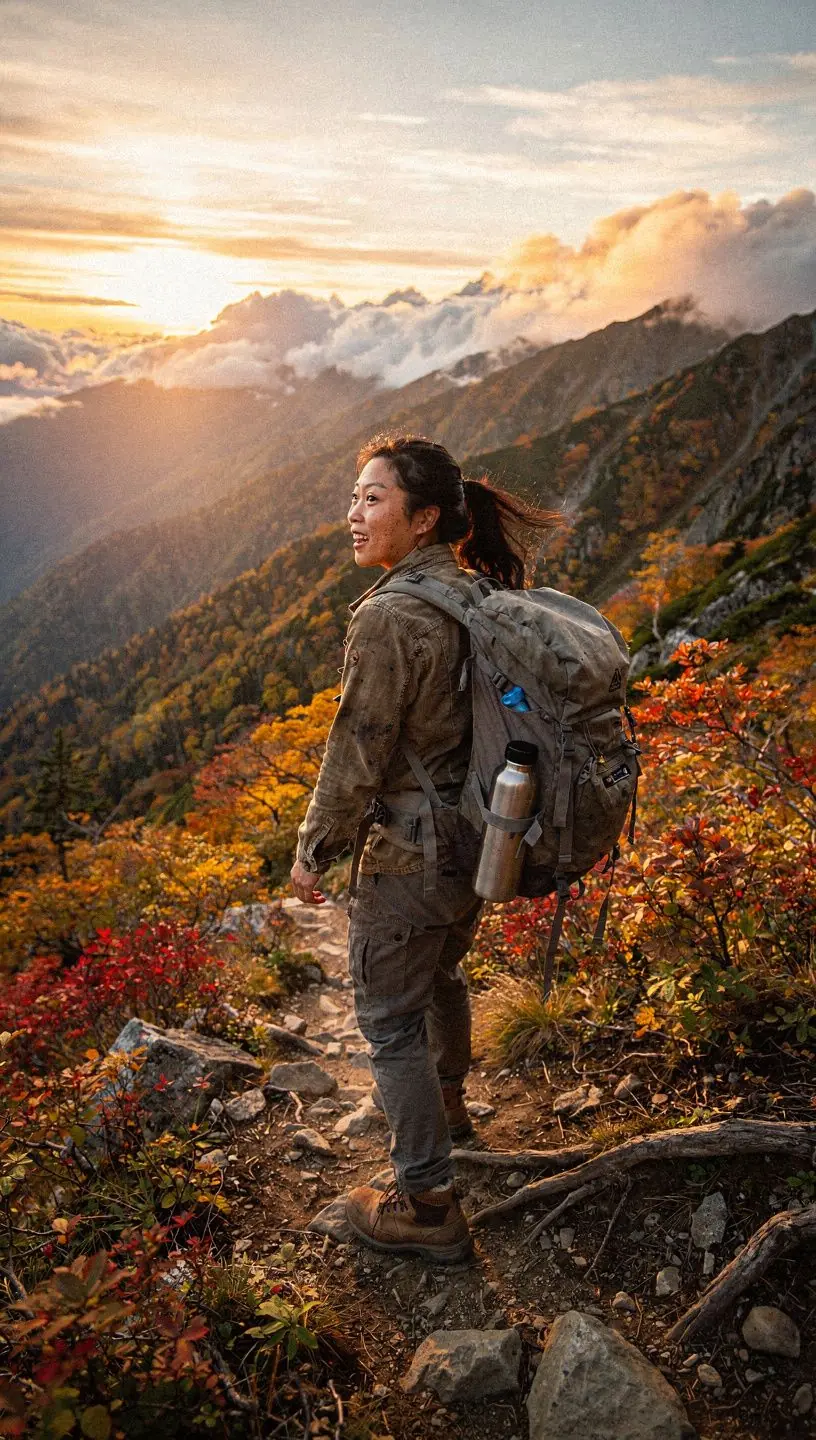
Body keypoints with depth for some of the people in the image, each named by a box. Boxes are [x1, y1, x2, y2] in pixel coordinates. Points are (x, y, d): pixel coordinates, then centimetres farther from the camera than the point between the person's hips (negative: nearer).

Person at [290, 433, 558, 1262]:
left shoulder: (389, 617, -26)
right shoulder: (475, 592, 1)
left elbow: (356, 755, -21)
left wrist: (313, 854, -7)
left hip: (411, 855, -9)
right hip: (479, 838, 9)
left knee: (391, 1021, 7)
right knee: (441, 974, 30)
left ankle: (426, 1205, 20)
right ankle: (446, 1102, 56)